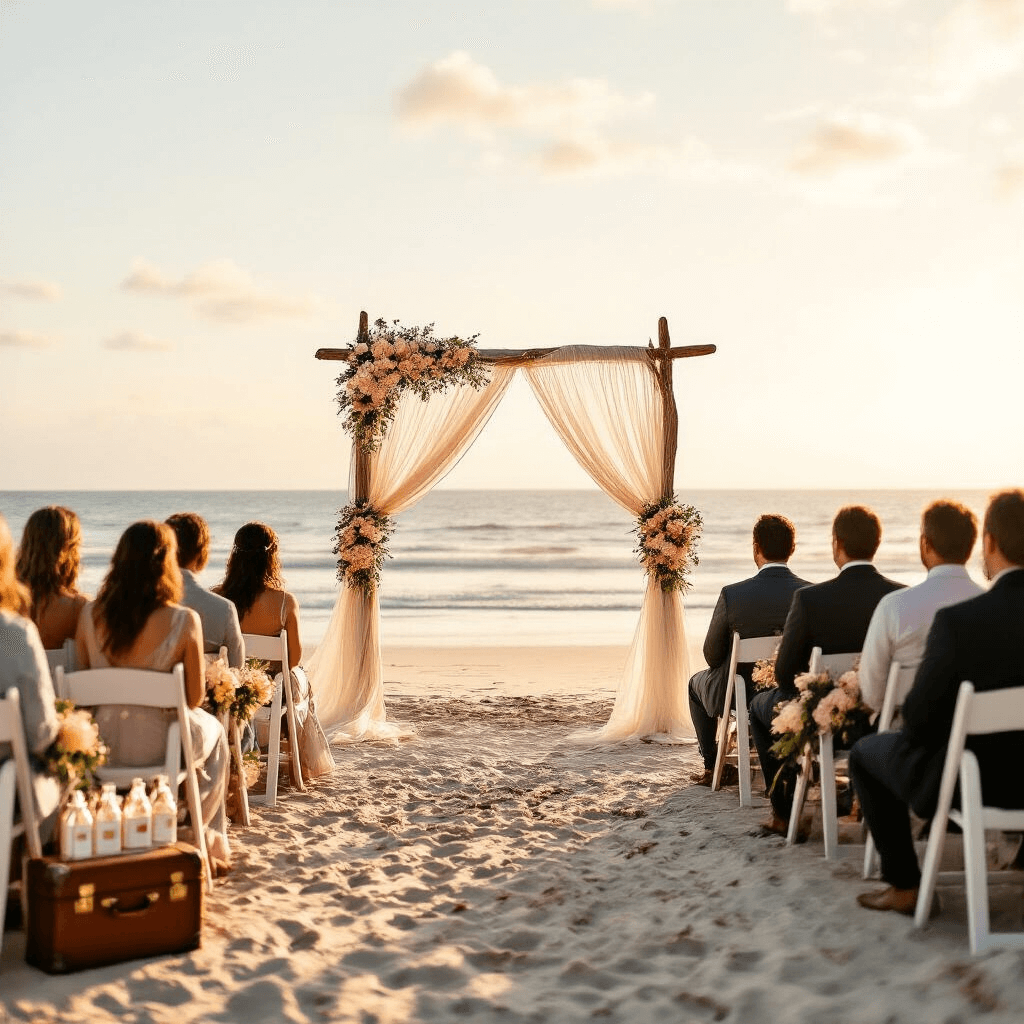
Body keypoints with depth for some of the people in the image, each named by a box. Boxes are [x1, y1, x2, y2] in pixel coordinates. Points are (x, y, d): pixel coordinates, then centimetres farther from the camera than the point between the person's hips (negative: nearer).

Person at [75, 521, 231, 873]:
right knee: (214, 731, 31)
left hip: (101, 743, 4)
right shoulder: (184, 621, -18)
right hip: (157, 745, -4)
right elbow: (195, 697, -10)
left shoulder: (90, 614, -8)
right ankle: (208, 843, 42)